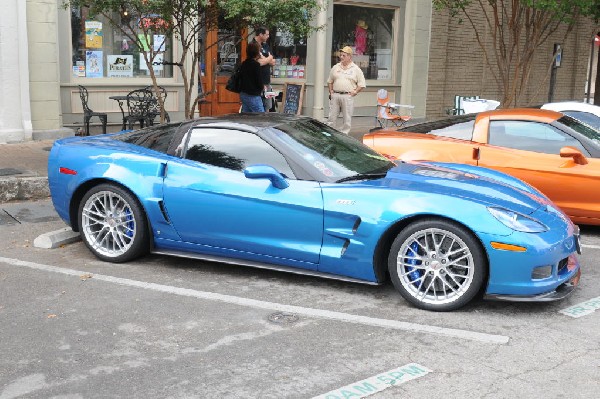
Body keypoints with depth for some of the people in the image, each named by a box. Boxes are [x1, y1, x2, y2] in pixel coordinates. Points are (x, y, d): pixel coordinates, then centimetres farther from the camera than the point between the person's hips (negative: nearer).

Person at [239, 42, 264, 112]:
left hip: (243, 94, 8)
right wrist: (262, 87, 7)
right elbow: (259, 83, -16)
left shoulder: (244, 64, 7)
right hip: (253, 96, -8)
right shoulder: (256, 65, -16)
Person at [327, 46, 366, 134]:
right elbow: (330, 81, 21)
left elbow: (362, 84, 4)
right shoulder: (335, 67, 12)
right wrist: (331, 91, 8)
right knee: (331, 117, 2)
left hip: (348, 96, -2)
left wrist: (354, 92, -6)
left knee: (347, 119, 0)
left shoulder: (356, 69, 3)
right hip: (335, 95, 3)